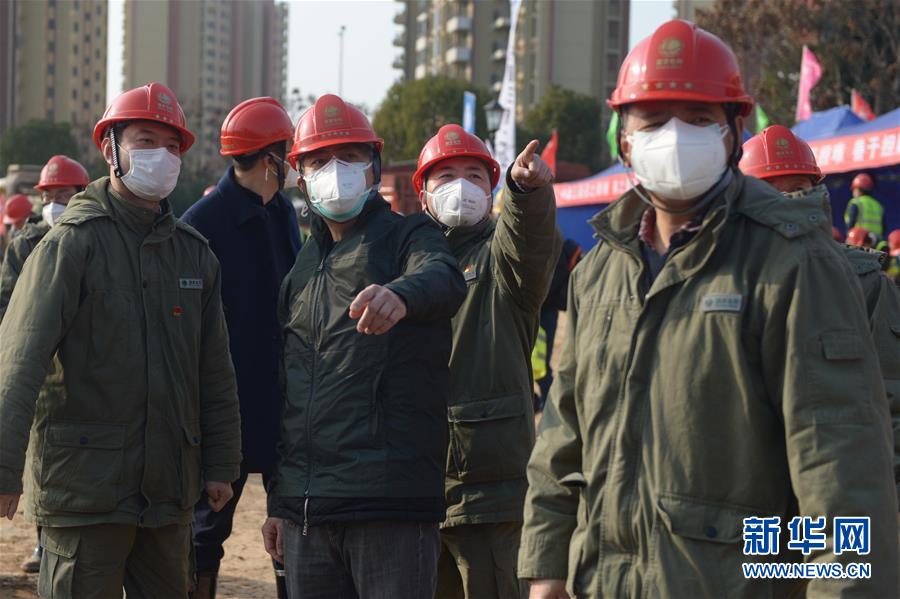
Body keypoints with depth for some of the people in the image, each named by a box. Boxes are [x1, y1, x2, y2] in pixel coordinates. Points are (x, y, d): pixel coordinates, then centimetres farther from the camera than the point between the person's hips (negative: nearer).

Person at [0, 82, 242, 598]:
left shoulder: (195, 253, 13)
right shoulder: (74, 242, -6)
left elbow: (215, 374, 19)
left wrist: (221, 464, 16)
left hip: (168, 488, 6)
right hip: (84, 485, -6)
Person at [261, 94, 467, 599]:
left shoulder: (408, 236, 2)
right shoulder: (304, 268, 21)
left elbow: (444, 279, -24)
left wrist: (400, 295, -48)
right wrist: (278, 502, 20)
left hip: (391, 502, -6)